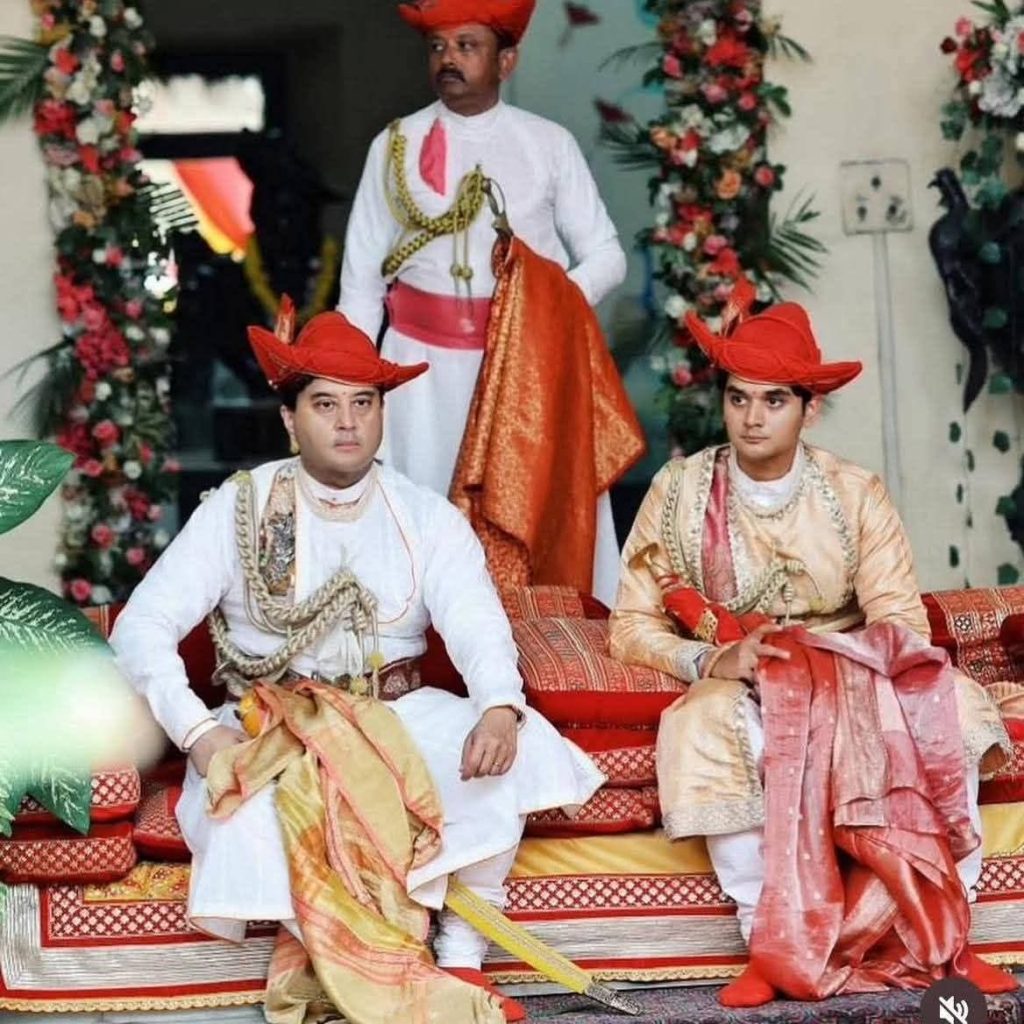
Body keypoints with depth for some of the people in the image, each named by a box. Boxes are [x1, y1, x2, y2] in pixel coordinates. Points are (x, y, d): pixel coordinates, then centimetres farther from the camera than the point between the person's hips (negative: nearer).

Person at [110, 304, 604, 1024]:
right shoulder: (238, 510, -1)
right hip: (272, 722, -2)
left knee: (507, 749, -26)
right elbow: (143, 627, -7)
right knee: (258, 806, -35)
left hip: (398, 716, 2)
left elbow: (477, 625, -13)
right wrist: (198, 730, -23)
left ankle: (462, 961, -17)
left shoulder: (428, 519, 3)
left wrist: (499, 709, -36)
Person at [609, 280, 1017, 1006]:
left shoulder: (856, 494, -2)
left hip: (854, 683, 1)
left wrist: (834, 665, -25)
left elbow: (903, 623, -7)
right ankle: (774, 944, -28)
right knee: (711, 733, -37)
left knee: (946, 714, -28)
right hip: (736, 690, -1)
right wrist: (709, 661, -22)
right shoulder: (680, 493, -4)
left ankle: (939, 932, -17)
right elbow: (632, 628, -4)